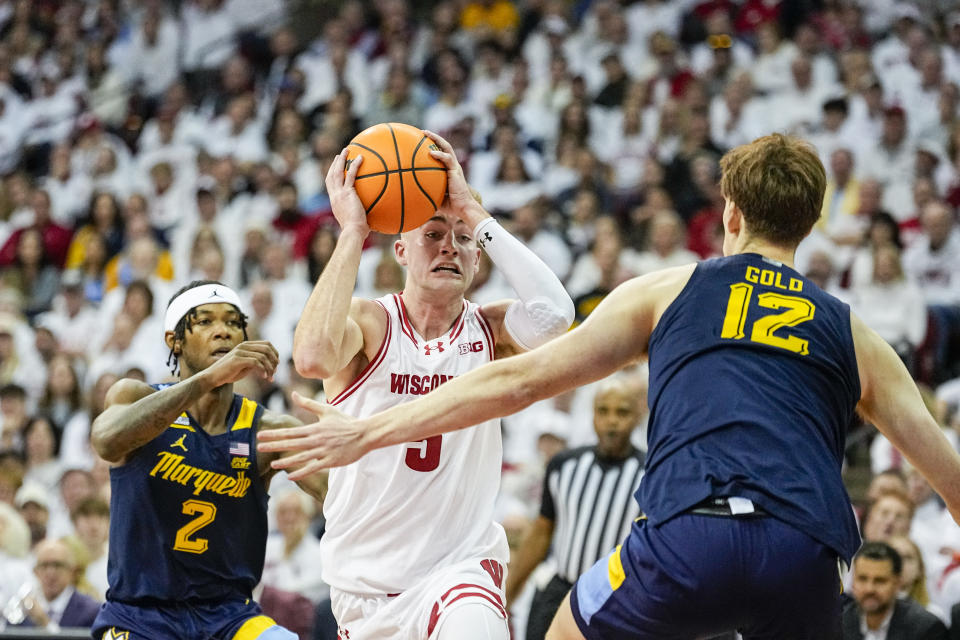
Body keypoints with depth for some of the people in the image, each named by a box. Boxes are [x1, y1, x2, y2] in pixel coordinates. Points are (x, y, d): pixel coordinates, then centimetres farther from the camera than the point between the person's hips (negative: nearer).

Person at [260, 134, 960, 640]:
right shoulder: (854, 334, 24)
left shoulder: (666, 291, 20)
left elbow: (520, 379, 17)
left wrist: (368, 433, 22)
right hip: (806, 558, 2)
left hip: (690, 532, -2)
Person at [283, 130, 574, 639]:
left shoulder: (489, 330, -1)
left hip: (462, 564, -1)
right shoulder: (367, 323, -7)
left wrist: (473, 212, -19)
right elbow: (312, 358, -30)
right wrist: (352, 233, -24)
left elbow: (553, 315, -24)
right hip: (364, 580, 1)